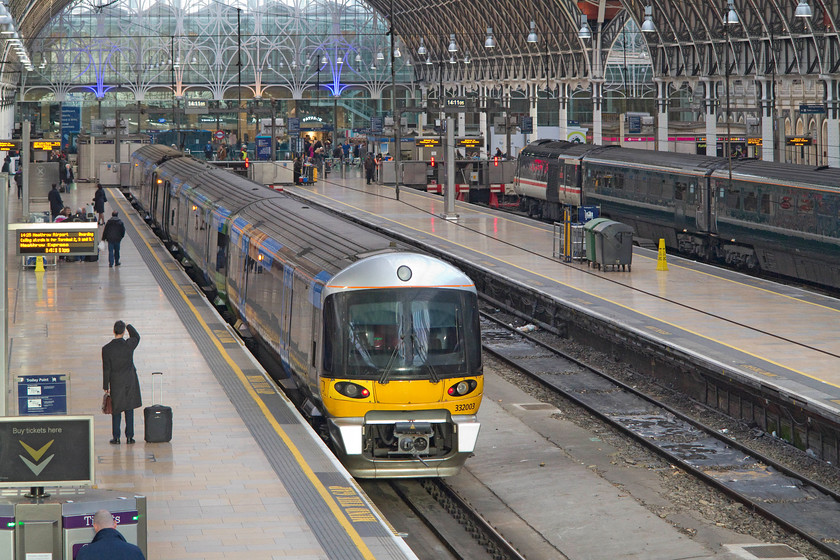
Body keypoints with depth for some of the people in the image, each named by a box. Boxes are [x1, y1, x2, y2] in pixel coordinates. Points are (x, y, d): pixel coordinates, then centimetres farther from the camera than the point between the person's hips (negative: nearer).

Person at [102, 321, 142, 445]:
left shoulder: (106, 349, -13)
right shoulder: (129, 345, -10)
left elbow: (106, 369, -8)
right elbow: (136, 337, 16)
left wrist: (106, 387, -1)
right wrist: (128, 326, 23)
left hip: (116, 382, -1)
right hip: (130, 381, 1)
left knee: (116, 410, 9)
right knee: (129, 409, 10)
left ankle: (116, 437, 9)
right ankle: (129, 437, 11)